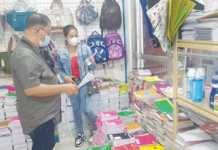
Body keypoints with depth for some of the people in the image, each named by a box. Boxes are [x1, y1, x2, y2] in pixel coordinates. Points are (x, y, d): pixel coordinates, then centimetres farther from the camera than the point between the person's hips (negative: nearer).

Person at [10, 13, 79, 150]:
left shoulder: (32, 51, 10)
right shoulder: (25, 55, -25)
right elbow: (31, 89, -32)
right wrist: (64, 88, -26)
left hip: (44, 114, 10)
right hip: (39, 117, -10)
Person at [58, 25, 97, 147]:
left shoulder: (85, 48, -9)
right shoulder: (61, 53, -5)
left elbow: (92, 67, -5)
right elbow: (60, 70, 6)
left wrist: (92, 63, -27)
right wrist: (65, 77, -14)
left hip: (84, 83, -2)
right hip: (72, 84, 2)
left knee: (86, 109, -7)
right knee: (76, 110, 14)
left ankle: (96, 128, 25)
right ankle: (80, 134, 34)